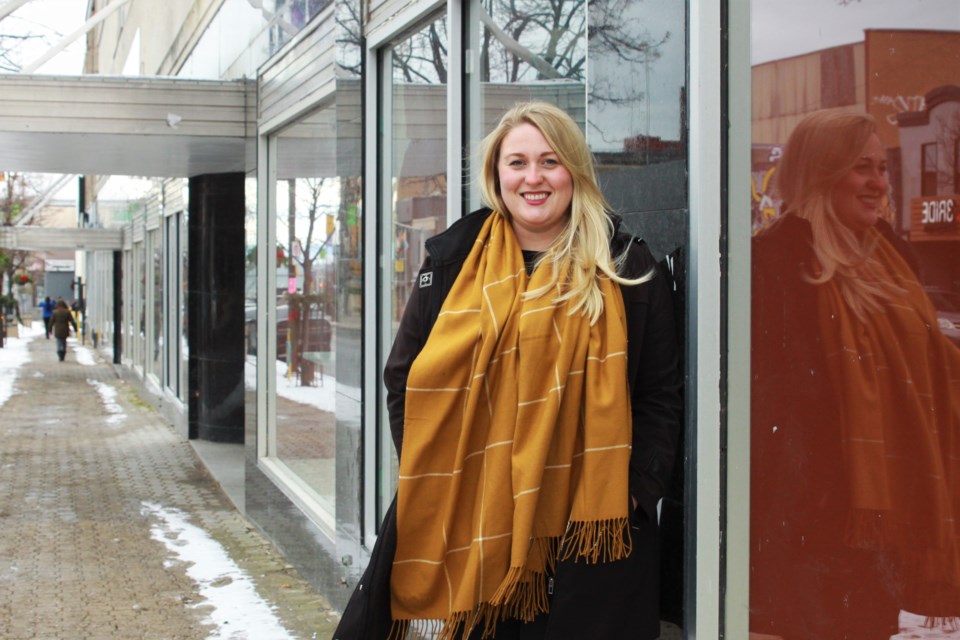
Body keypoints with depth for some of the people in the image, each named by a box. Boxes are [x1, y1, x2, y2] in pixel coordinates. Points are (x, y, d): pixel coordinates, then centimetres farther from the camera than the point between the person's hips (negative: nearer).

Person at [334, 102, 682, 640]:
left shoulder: (627, 271, 4)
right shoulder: (453, 262, 8)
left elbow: (660, 397, 4)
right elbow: (405, 380, 10)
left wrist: (633, 491, -8)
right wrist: (428, 481, -1)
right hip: (466, 526, 1)